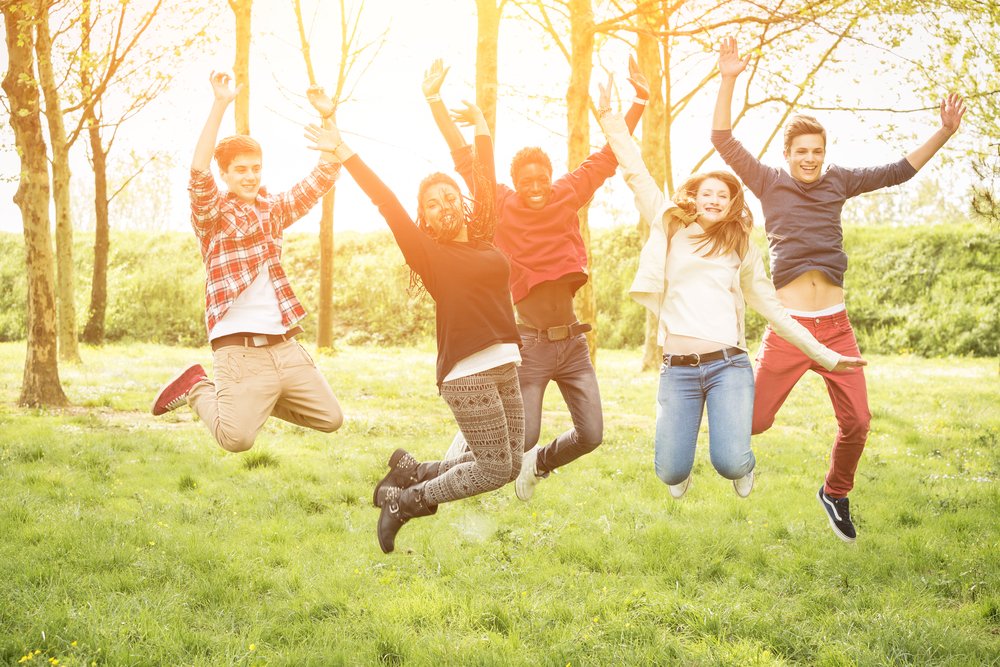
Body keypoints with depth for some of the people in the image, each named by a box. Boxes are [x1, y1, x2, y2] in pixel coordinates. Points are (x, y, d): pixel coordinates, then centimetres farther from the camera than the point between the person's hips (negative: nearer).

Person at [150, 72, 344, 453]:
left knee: (331, 419, 7)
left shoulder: (274, 210, 13)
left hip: (286, 346, 6)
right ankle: (197, 388, 11)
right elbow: (199, 172, -22)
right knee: (236, 439, -19)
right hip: (241, 351, -6)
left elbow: (324, 177, 12)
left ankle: (256, 403, 26)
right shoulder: (211, 216, -3)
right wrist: (220, 106, -28)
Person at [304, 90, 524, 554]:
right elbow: (387, 204, -8)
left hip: (504, 366, 7)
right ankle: (406, 500, 7)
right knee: (494, 466, -8)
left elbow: (486, 185, 25)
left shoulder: (483, 240, 13)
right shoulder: (429, 253, -3)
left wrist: (483, 132, 34)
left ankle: (410, 472, 20)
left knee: (509, 464, 8)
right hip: (466, 372, -7)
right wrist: (344, 155, -10)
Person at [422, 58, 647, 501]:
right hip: (531, 343, -4)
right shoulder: (502, 207, -4)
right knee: (521, 439, -6)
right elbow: (465, 160, -5)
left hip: (573, 342, 4)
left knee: (590, 435, 5)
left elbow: (607, 157, 5)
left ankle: (538, 464, 34)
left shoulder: (568, 196, 3)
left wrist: (640, 98, 1)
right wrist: (435, 101, -7)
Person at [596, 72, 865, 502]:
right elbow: (636, 173, 11)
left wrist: (825, 356, 14)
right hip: (678, 369, 0)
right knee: (671, 473, -8)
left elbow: (773, 308, 17)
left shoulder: (741, 250, 15)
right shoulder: (670, 229, 12)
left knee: (731, 463, -20)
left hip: (728, 365, 0)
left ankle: (742, 464, 20)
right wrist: (610, 118, 9)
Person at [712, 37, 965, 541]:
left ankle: (836, 494, 27)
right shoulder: (769, 183, 3)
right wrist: (728, 81, -15)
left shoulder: (838, 182, 11)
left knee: (857, 422, 2)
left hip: (835, 324, 3)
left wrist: (944, 133, 3)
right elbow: (724, 141, -6)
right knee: (754, 421, -6)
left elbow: (898, 172, 12)